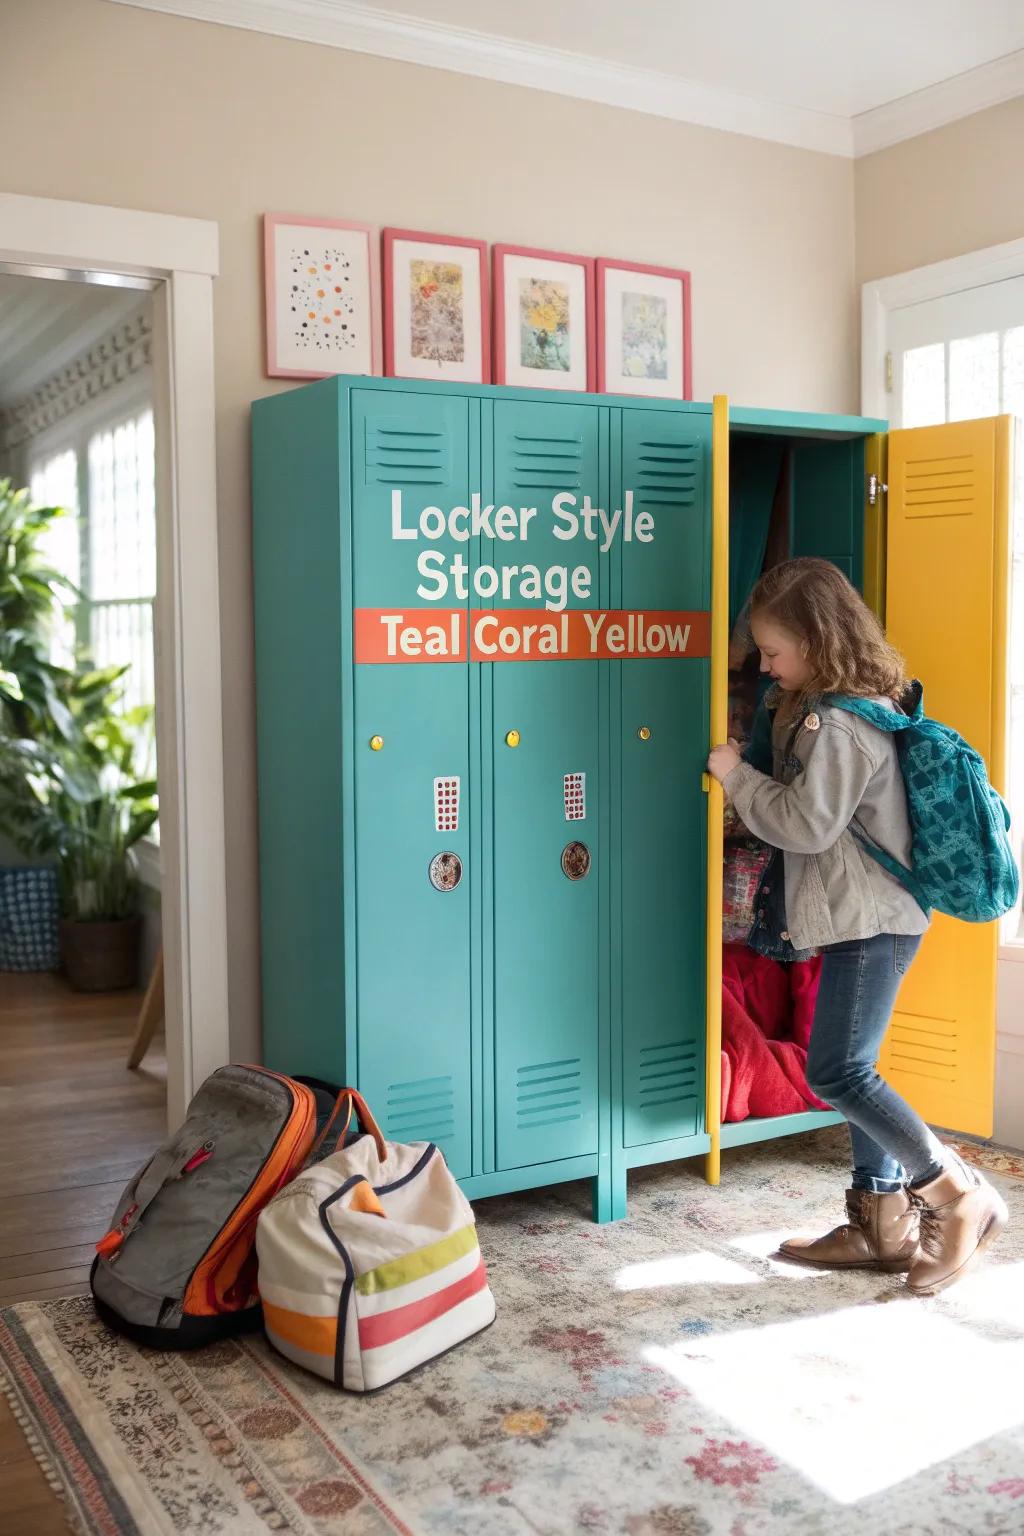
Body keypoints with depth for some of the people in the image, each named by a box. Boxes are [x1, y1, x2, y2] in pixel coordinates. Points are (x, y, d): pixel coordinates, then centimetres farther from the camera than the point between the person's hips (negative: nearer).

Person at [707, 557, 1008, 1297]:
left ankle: (960, 1196, 3)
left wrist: (736, 774, -10)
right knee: (853, 1070, 13)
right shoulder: (840, 707, 13)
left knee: (837, 1072, -8)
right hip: (861, 915, 10)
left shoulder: (840, 723, -20)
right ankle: (885, 1222, 21)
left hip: (872, 918, -10)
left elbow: (807, 823, -20)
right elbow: (808, 809, 22)